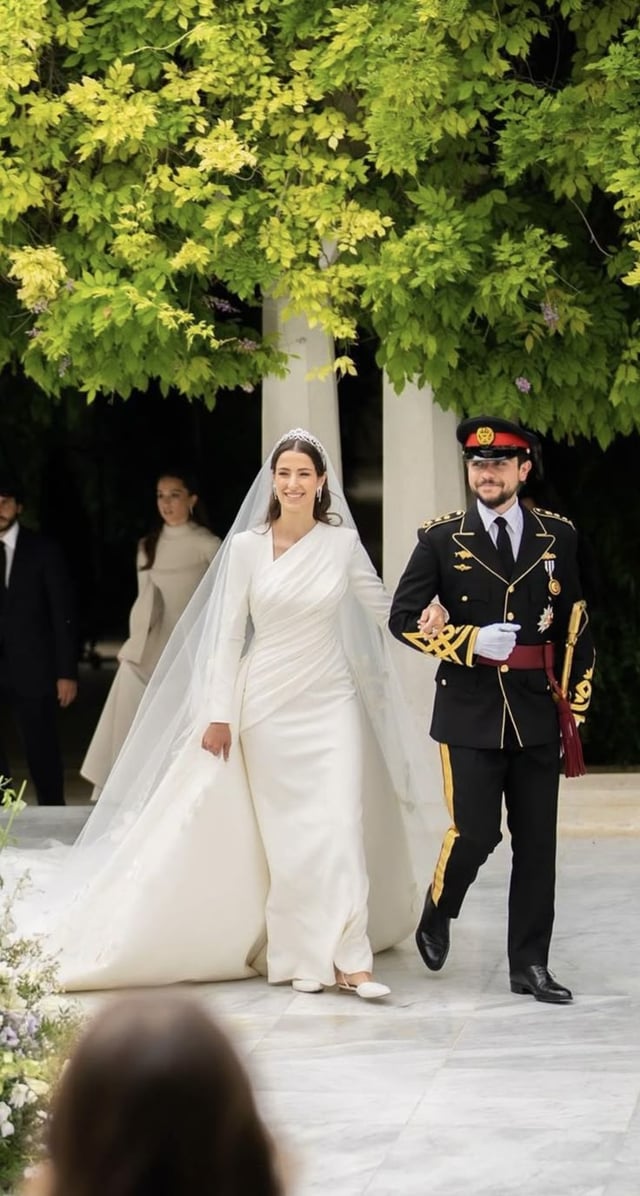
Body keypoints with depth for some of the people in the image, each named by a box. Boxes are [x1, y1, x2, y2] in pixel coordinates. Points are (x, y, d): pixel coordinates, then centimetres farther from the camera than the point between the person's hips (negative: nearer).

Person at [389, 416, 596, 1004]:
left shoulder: (558, 536, 7)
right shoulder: (443, 539, 1)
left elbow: (576, 625, 12)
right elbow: (403, 617, 0)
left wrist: (577, 702, 8)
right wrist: (469, 642, -13)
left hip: (537, 713, 3)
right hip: (471, 713, -2)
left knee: (537, 843, 4)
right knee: (474, 834, -7)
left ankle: (530, 964, 13)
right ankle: (436, 917, 23)